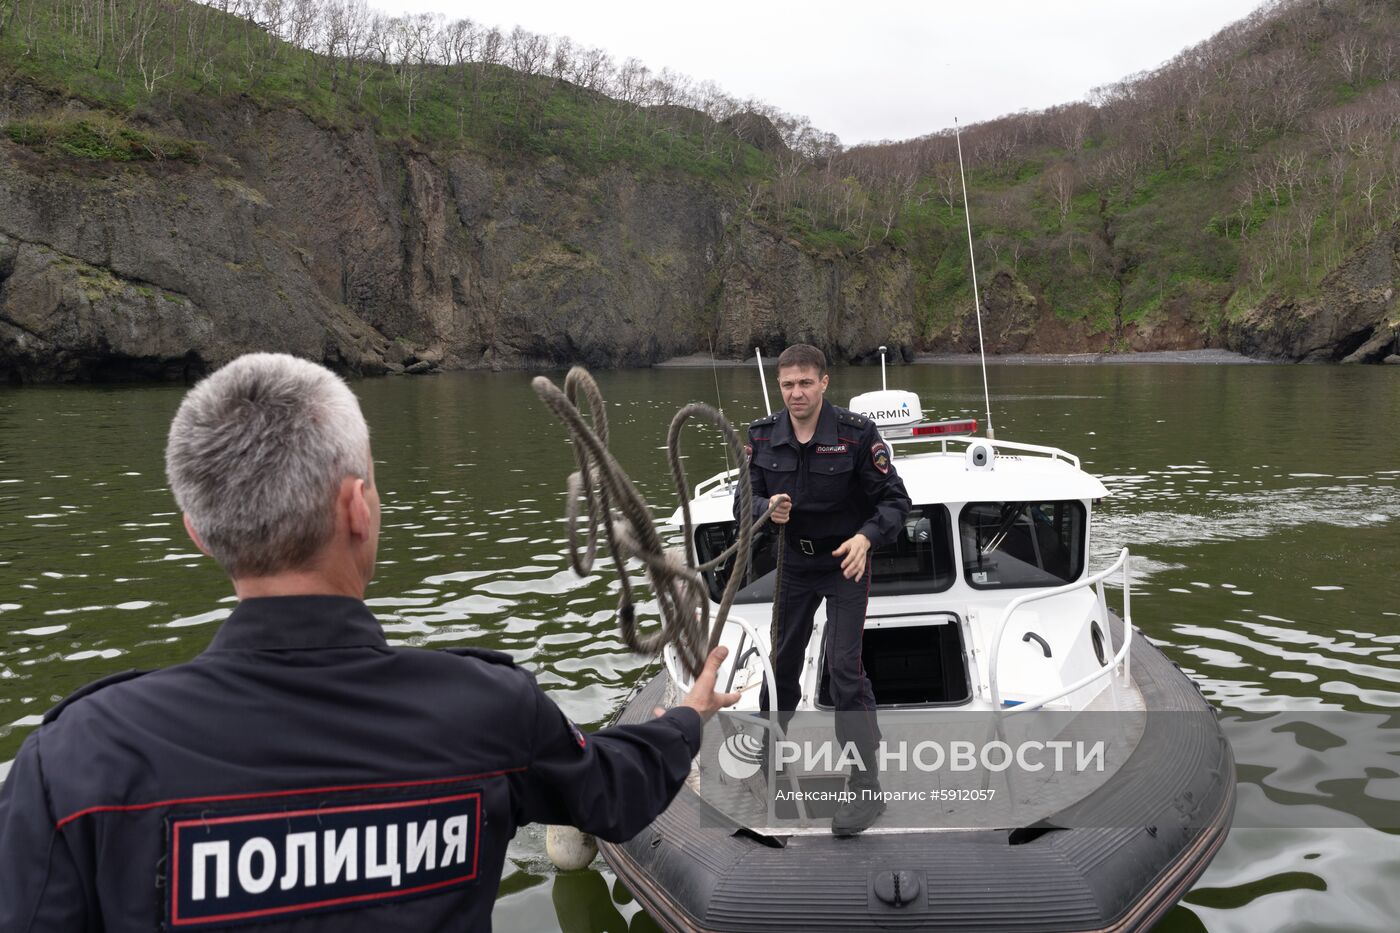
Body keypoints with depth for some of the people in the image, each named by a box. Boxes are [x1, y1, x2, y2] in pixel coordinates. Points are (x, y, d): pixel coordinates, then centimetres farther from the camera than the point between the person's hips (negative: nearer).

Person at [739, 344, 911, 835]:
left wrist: (866, 537, -32)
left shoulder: (856, 433, -17)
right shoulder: (762, 436, -6)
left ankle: (867, 787, -4)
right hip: (792, 564, 4)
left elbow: (895, 500, -14)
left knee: (845, 667, -12)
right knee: (781, 660, 16)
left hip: (845, 563, -4)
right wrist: (767, 509, -26)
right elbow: (745, 499, -2)